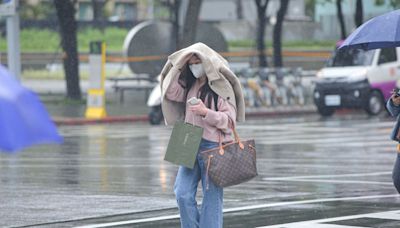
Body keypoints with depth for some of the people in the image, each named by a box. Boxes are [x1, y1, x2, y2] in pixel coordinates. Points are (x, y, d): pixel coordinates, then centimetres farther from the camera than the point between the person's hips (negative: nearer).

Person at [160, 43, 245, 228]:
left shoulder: (221, 87, -5)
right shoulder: (190, 85, 15)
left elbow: (229, 120, -8)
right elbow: (170, 92, 5)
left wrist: (206, 112, -22)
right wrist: (178, 65, 3)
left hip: (213, 147, -6)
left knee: (212, 198, -3)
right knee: (183, 194, -5)